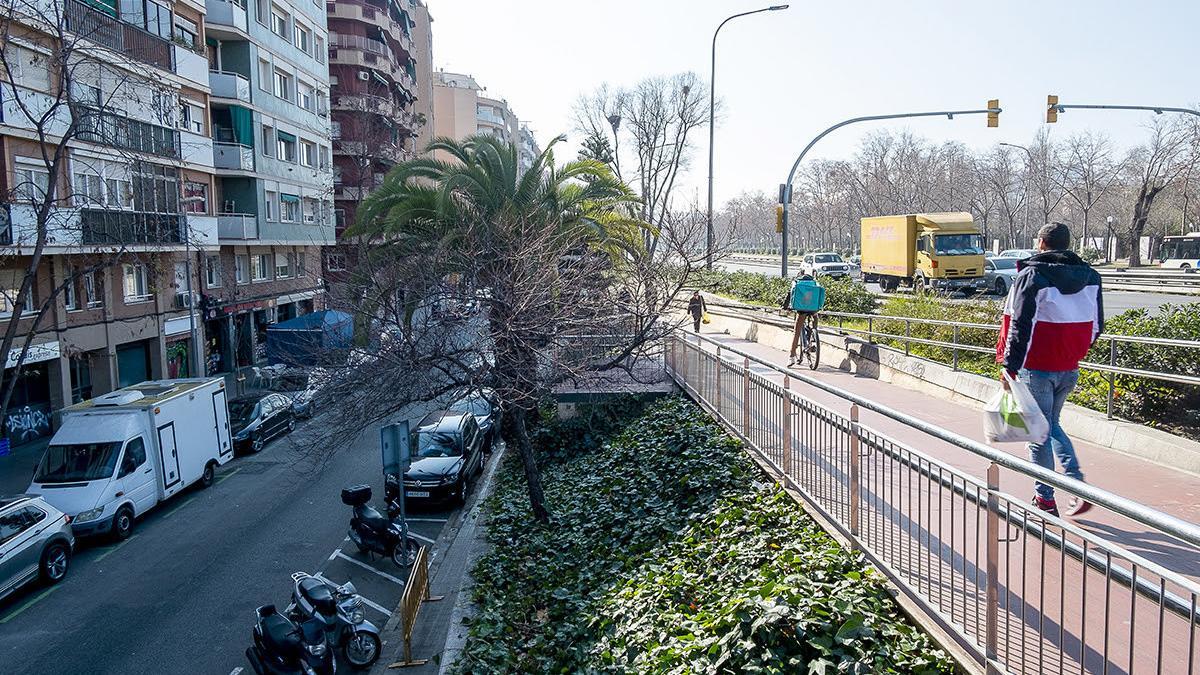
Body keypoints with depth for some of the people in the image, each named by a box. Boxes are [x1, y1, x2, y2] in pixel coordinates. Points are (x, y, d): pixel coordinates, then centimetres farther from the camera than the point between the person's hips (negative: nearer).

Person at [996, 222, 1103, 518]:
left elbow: (1019, 326, -17)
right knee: (1052, 424, 22)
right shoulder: (1090, 277, 7)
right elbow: (1096, 326, 13)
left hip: (1037, 369, -6)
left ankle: (1045, 499, 14)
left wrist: (1010, 367, -16)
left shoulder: (1032, 276, -12)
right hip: (1070, 369, 6)